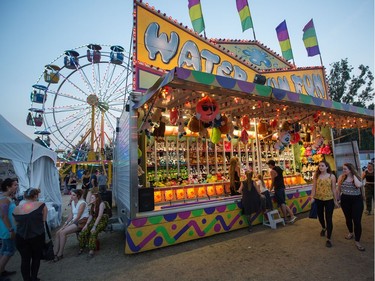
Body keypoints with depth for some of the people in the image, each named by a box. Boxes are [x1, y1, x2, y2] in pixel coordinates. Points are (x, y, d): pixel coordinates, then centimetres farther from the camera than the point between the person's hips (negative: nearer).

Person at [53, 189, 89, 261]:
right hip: (74, 221, 8)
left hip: (81, 222, -8)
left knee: (63, 232, -19)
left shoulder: (82, 203, -17)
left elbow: (78, 217, -17)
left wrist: (68, 225, -13)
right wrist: (65, 223, -1)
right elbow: (71, 214, 10)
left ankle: (60, 254, -7)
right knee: (58, 233, -7)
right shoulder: (72, 202, 8)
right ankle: (54, 253, 1)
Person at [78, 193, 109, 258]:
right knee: (84, 231, -15)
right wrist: (86, 224, -5)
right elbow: (91, 216, 8)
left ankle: (91, 250, -24)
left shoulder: (101, 204, -16)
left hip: (102, 221, -7)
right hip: (94, 220, 7)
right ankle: (81, 247, 1)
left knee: (93, 232, -31)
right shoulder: (92, 205, 9)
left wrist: (94, 227, -27)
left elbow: (99, 216, -22)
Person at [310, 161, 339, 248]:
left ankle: (328, 239, 13)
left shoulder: (332, 176, -5)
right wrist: (312, 197, -11)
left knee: (329, 219, 1)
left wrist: (335, 201, 2)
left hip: (329, 200, -2)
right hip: (318, 199, 2)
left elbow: (334, 189, -1)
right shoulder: (316, 176, -3)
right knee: (320, 216, 20)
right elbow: (314, 188, -3)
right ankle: (324, 228, 51)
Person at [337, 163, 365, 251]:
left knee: (357, 221, -3)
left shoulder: (357, 177, -8)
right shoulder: (341, 177, -2)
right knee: (348, 218, 17)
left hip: (356, 200, -3)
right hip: (345, 200, 3)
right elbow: (339, 189, 8)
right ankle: (350, 233, 41)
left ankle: (357, 241, 9)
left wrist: (354, 175, -20)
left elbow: (358, 185, -31)